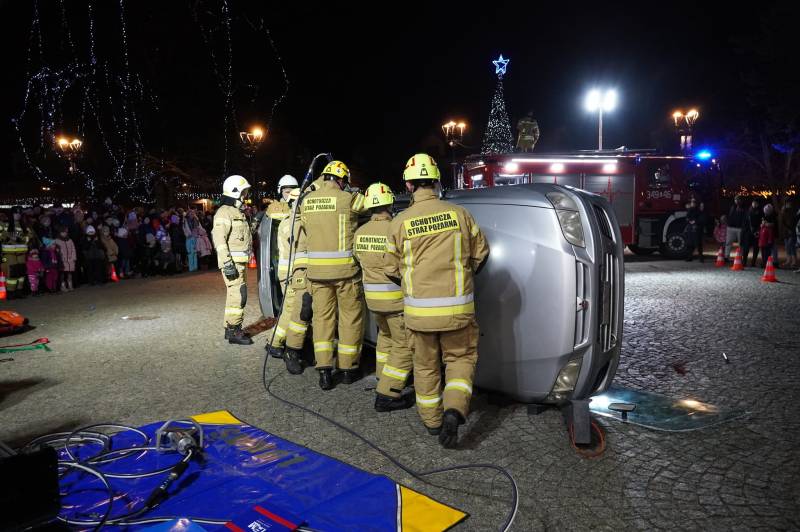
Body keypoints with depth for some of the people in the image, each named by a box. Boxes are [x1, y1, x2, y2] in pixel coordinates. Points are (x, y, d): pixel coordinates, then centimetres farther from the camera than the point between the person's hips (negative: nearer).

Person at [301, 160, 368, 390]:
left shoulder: (307, 201, 7)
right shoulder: (348, 199, -9)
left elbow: (306, 229, 15)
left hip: (317, 269, 4)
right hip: (345, 269, -4)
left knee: (322, 317, 11)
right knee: (350, 318, 9)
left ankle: (324, 370, 7)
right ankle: (348, 368, 18)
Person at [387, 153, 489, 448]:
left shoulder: (400, 222, -6)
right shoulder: (459, 214, -5)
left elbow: (393, 270, 2)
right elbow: (480, 253, 5)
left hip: (419, 310, 1)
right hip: (457, 308, 0)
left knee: (425, 365, 18)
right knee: (461, 357, 17)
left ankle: (432, 419, 31)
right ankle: (454, 409, -3)